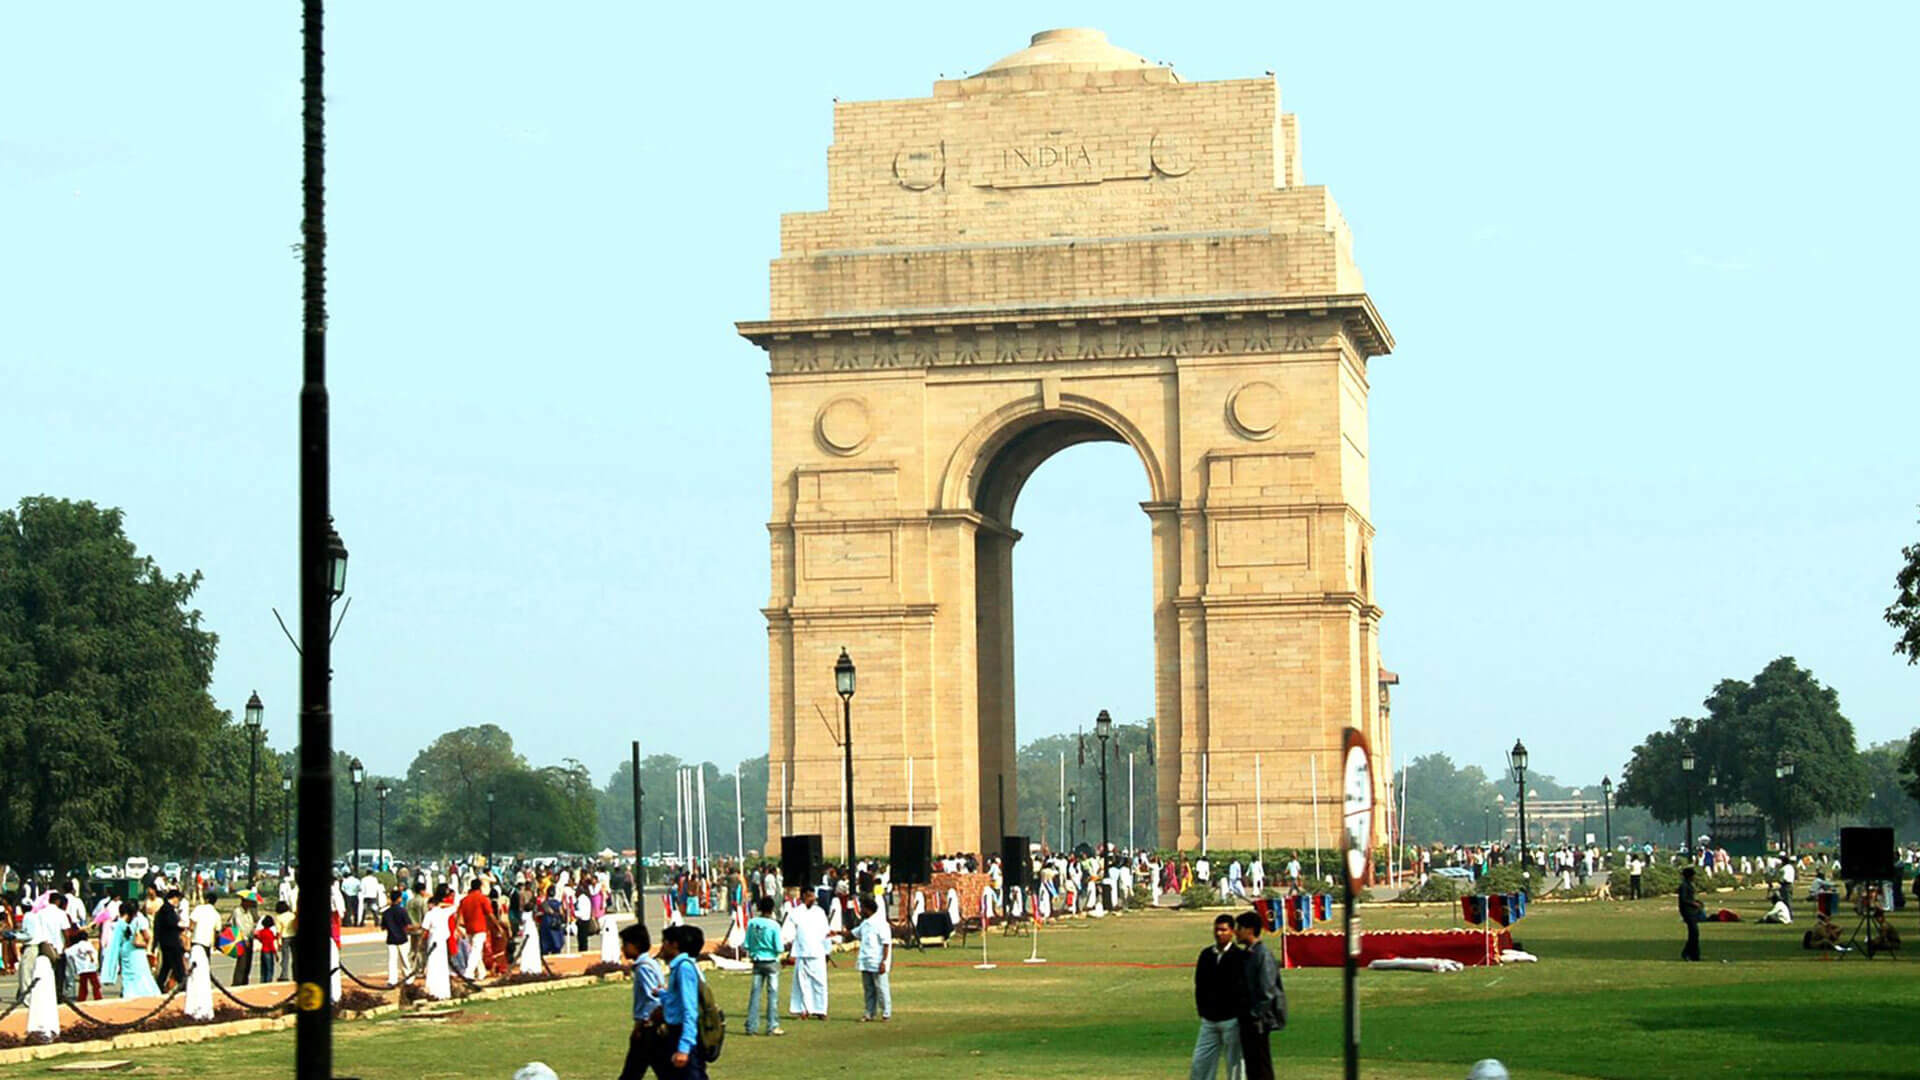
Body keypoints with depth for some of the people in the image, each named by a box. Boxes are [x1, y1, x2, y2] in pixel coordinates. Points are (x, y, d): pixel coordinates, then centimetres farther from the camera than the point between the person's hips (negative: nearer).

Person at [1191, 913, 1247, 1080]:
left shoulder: (1239, 956, -8)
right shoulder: (1206, 955, 9)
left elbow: (1241, 988, -9)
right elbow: (1199, 984, 13)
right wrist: (1203, 1010, 7)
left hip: (1231, 1020, -5)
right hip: (1209, 1020, 5)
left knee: (1234, 1063, 2)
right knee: (1200, 1062, 4)